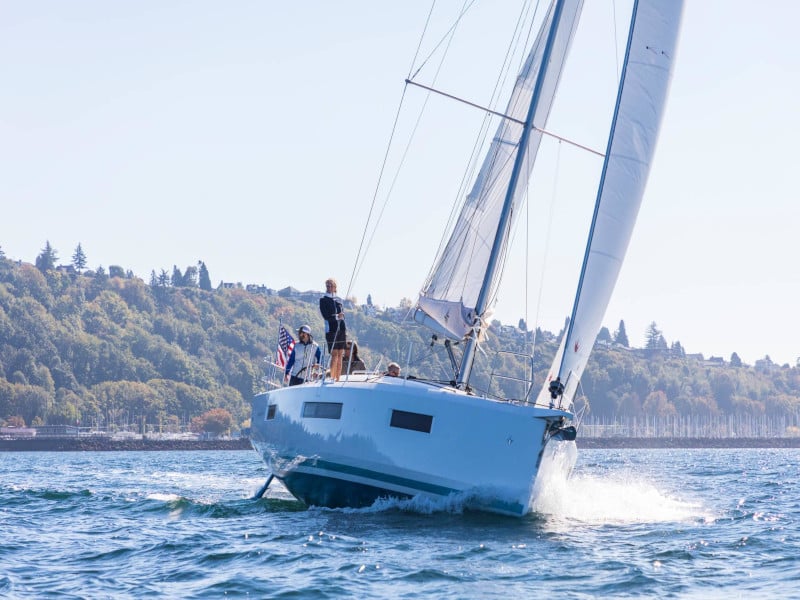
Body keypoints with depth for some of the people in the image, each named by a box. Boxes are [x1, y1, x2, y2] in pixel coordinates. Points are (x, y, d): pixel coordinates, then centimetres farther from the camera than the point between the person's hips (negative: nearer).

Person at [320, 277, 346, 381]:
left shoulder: (339, 299, 17)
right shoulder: (323, 300, 2)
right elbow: (325, 315, -9)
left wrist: (345, 330, 12)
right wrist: (336, 317, -23)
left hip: (341, 329, 5)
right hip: (331, 329, -5)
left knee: (340, 355, 3)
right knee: (334, 354, -12)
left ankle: (338, 379, 5)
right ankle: (332, 378, -13)